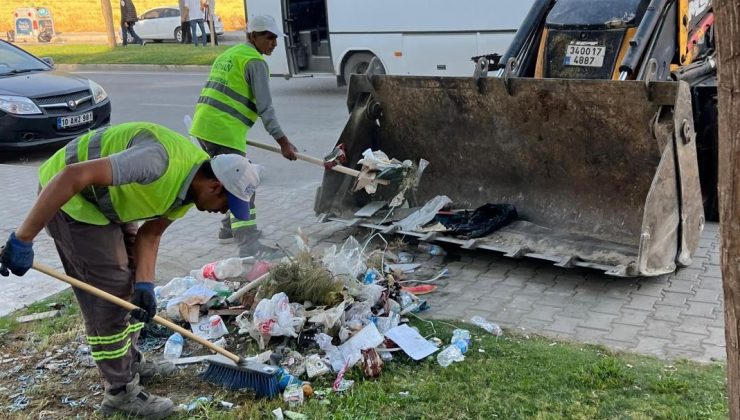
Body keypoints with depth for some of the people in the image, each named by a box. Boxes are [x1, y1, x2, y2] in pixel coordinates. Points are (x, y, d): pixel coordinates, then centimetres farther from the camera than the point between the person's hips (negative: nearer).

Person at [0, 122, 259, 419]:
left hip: (106, 200, 10)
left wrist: (144, 284, -12)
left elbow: (150, 233, 3)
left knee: (130, 285, 17)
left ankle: (130, 363, 34)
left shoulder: (191, 183, -3)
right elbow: (73, 177, -37)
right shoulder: (161, 162, -34)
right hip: (68, 196, -10)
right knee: (109, 293, -6)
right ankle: (121, 392, 7)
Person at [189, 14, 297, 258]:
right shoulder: (254, 60, -6)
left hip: (204, 126, 9)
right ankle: (249, 246, -13)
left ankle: (230, 228, 33)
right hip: (223, 131, -9)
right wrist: (282, 141, -13)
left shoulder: (229, 54, 23)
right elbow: (264, 107, -13)